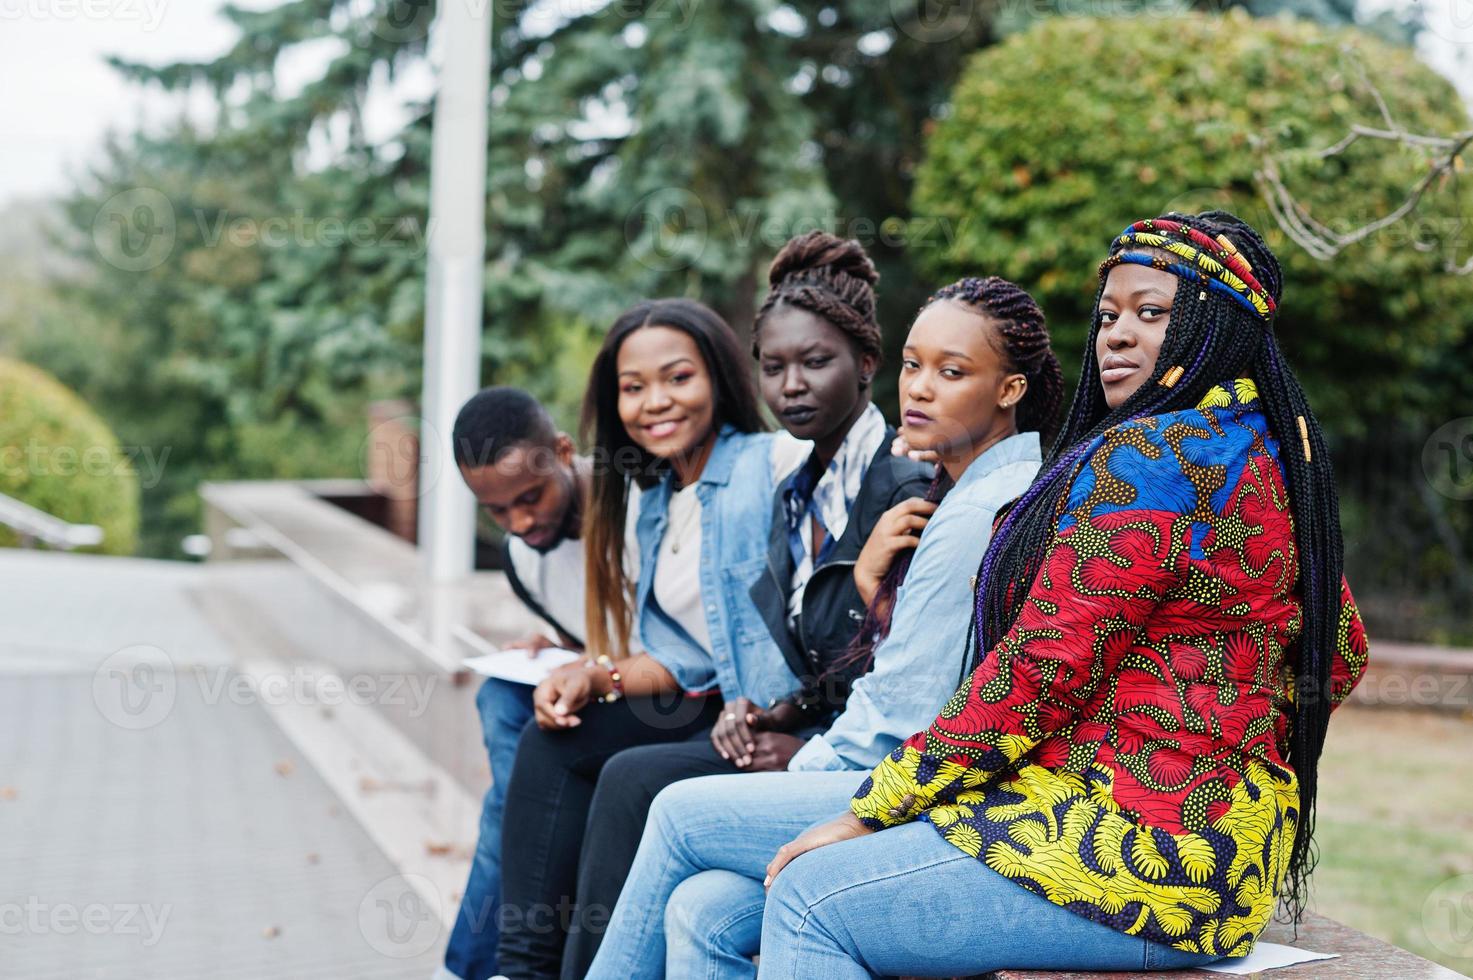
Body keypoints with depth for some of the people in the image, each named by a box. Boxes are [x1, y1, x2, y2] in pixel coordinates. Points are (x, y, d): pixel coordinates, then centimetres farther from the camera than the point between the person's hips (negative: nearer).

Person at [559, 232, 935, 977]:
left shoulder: (910, 487, -11)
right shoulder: (795, 494, 17)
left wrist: (811, 748, -15)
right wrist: (752, 707, 0)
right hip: (800, 729, 8)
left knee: (639, 784, -19)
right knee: (631, 780, -13)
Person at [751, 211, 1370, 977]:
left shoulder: (1151, 456, -15)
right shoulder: (1275, 457, 16)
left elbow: (1043, 665, -18)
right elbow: (1342, 658, 24)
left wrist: (871, 809, -11)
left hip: (1152, 853, -10)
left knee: (808, 906, -12)